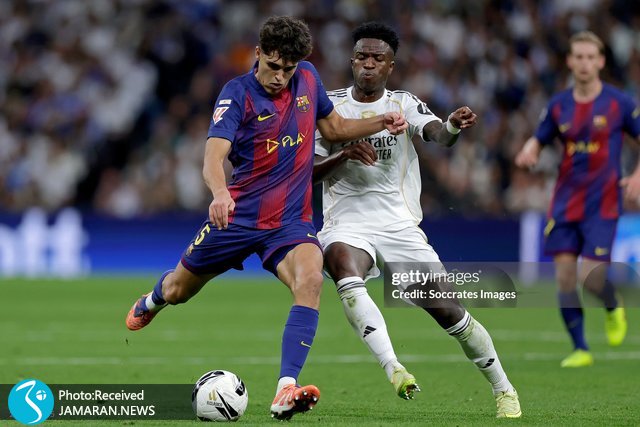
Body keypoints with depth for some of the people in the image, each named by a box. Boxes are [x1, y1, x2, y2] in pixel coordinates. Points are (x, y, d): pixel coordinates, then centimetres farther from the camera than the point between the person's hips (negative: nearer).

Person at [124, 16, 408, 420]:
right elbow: (214, 155, -26)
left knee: (310, 278, -30)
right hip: (238, 216, -2)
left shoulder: (309, 78, 2)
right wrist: (220, 193, -47)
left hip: (292, 220, 2)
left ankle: (286, 392, -37)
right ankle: (154, 299, 58)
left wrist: (380, 123, 2)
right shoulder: (238, 93, -13)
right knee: (179, 291, 16)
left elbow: (333, 128, 19)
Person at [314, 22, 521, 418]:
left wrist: (453, 126, -43)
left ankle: (504, 390, 15)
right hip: (347, 225, 0)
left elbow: (438, 135, -19)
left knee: (448, 310, -3)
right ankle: (393, 367, -43)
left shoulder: (404, 104, 2)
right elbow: (305, 172, 3)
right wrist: (344, 154, -17)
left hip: (400, 225, 0)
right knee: (348, 279, -35)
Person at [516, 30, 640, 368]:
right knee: (564, 274, -3)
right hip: (565, 204, 4)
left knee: (590, 276, -14)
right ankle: (580, 350, 9)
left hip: (602, 204, -4)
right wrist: (528, 153, -9)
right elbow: (538, 140, 15)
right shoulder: (558, 105, 5)